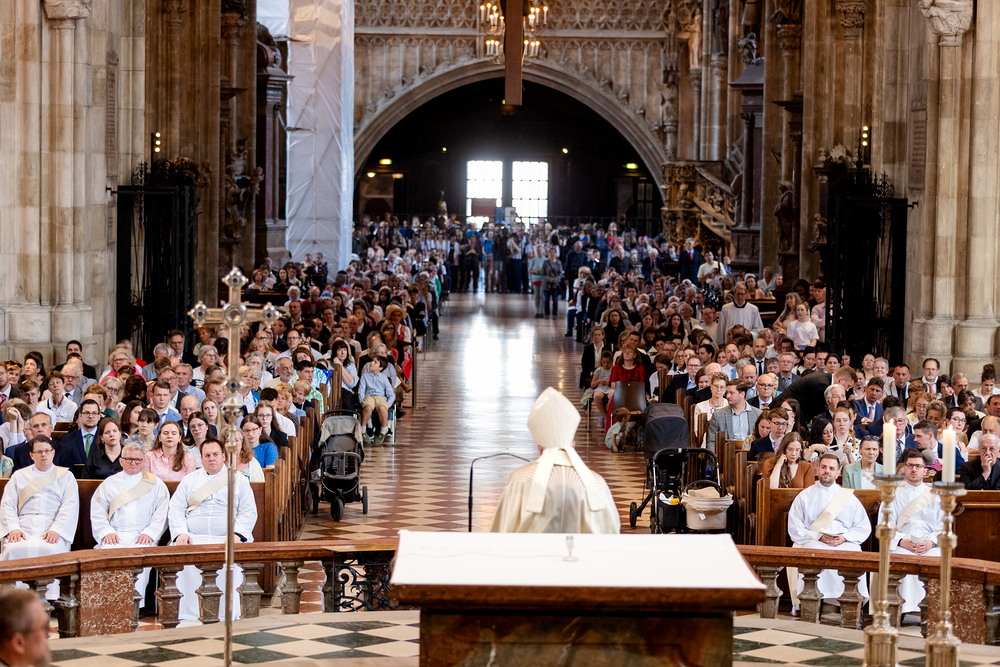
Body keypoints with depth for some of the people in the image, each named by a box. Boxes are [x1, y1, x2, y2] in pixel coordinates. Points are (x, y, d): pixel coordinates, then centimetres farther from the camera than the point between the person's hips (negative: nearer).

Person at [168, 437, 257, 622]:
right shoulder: (189, 480, 22)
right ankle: (189, 615, -31)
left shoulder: (239, 480, 17)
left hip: (225, 538, -1)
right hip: (193, 537, 1)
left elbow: (248, 512, 8)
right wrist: (180, 532, -6)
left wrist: (236, 534, -10)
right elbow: (175, 509, 14)